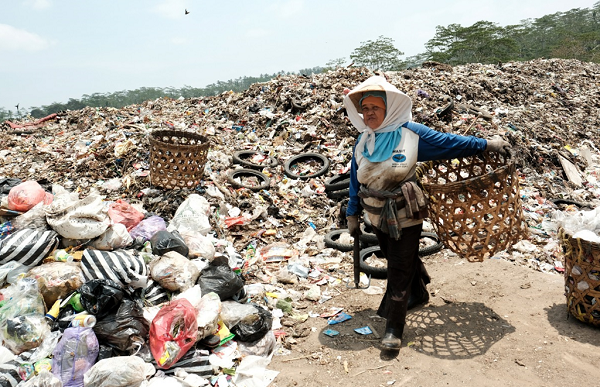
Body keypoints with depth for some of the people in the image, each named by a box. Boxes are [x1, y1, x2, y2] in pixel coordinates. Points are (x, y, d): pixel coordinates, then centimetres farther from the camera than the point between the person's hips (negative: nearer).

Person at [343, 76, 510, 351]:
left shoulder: (410, 133, -12)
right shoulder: (362, 141, 1)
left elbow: (447, 143, -4)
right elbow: (355, 181, 8)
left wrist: (486, 145, 0)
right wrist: (352, 214, 10)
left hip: (405, 216, -5)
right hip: (378, 217, 5)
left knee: (400, 268, -1)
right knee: (396, 260, 22)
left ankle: (394, 327, 9)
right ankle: (419, 294, 50)